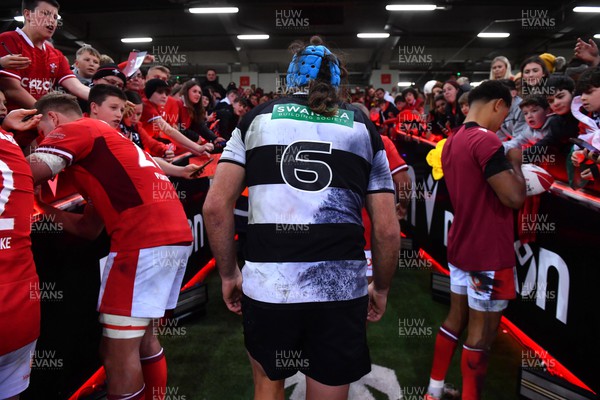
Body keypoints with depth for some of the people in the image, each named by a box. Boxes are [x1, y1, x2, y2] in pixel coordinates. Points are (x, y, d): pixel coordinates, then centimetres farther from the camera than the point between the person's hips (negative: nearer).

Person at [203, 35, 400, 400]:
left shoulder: (258, 118, 10)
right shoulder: (363, 127, 11)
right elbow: (388, 229, 5)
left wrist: (229, 274, 13)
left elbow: (216, 206, 1)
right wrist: (381, 288, 19)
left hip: (266, 283, 0)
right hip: (341, 285, 0)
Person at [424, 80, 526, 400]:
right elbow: (515, 197, -22)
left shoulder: (452, 141, 10)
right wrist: (514, 162, -6)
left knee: (456, 319, 19)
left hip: (461, 247, 9)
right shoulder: (486, 140, -19)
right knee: (481, 334, 3)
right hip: (488, 253, -9)